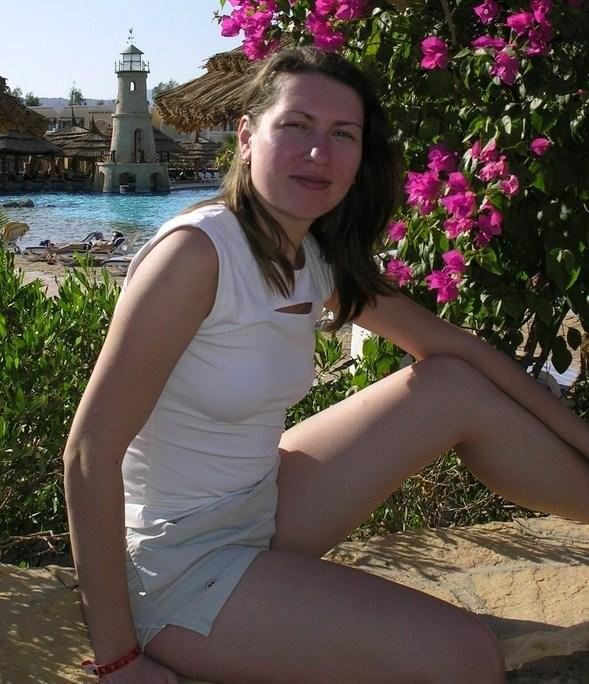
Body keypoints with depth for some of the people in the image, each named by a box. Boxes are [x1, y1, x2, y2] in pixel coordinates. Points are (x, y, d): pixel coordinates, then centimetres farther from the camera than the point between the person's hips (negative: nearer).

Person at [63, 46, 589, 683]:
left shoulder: (320, 262, 0)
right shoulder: (198, 250, -24)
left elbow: (453, 344, 9)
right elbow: (90, 451, -25)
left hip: (262, 509, 8)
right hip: (180, 572, -8)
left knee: (456, 387, 3)